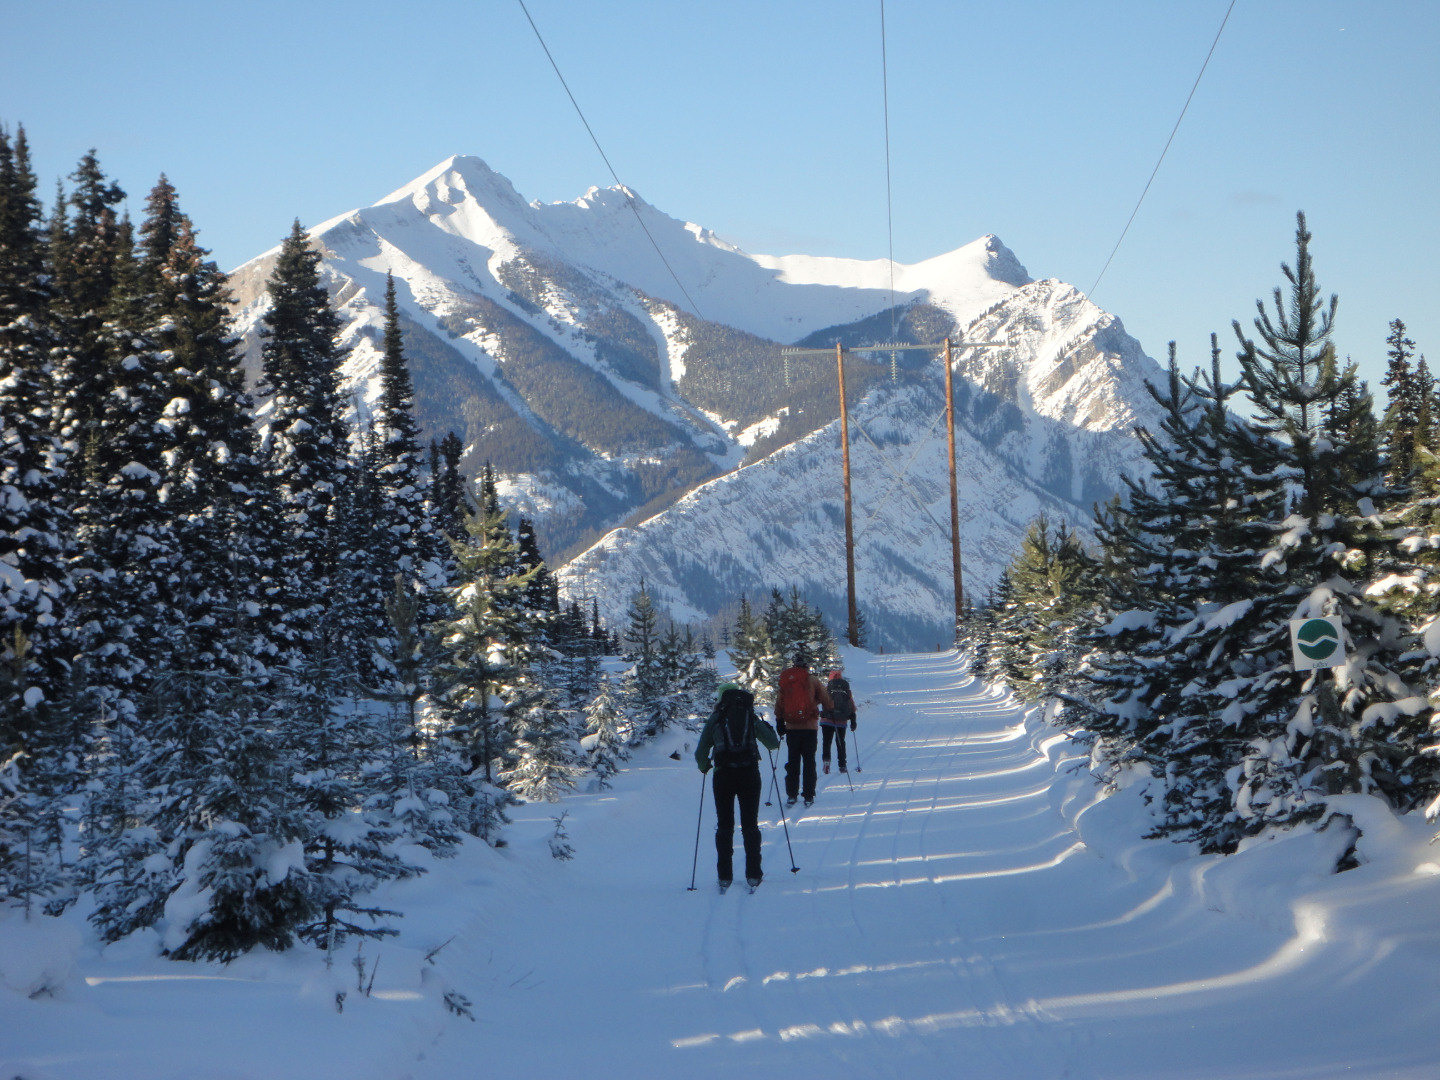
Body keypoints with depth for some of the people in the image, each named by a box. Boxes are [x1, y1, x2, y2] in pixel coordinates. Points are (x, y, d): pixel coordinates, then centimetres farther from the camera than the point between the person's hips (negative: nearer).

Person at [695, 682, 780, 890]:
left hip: (723, 776, -1)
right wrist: (768, 729, 34)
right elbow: (774, 744, 12)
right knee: (750, 824, 9)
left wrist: (704, 767, 29)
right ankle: (753, 875, 6)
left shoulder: (715, 719, 5)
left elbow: (700, 753, 6)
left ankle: (725, 876, 5)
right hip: (749, 774, 1)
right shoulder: (752, 718, 8)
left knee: (724, 825, 8)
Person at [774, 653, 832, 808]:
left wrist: (780, 721, 14)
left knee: (792, 761, 10)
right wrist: (832, 708, 20)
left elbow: (779, 704, 5)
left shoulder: (785, 681, 3)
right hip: (810, 727, -2)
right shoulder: (812, 680, -4)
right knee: (809, 762, 5)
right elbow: (827, 701, 0)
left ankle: (791, 795, 6)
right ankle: (808, 796, 3)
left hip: (791, 727, 2)